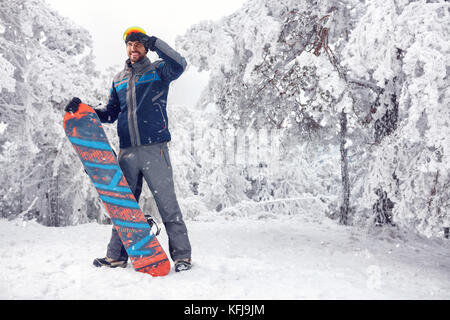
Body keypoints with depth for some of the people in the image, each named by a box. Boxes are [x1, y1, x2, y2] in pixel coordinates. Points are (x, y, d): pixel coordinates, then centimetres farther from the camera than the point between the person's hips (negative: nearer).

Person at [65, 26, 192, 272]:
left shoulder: (158, 70, 6)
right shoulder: (119, 79, 20)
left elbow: (179, 65, -16)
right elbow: (110, 114, 22)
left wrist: (155, 43, -20)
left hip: (155, 148, -5)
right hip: (127, 151, 5)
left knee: (167, 203, -3)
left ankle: (181, 255, 6)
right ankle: (116, 255, 22)